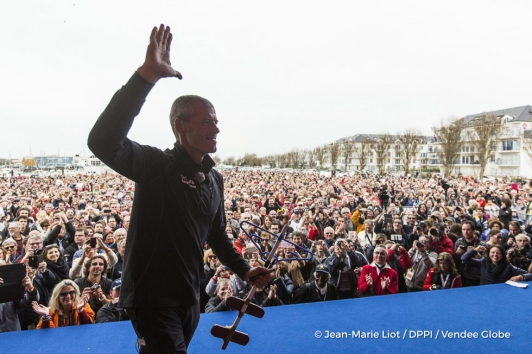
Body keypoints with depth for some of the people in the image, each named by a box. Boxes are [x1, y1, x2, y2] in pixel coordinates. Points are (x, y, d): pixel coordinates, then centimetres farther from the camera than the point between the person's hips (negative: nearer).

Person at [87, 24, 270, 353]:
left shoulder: (215, 178, 4)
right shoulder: (156, 164, -18)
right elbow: (103, 141, -37)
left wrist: (244, 270, 7)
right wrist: (147, 75, -43)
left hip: (189, 298, 7)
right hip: (151, 297, -7)